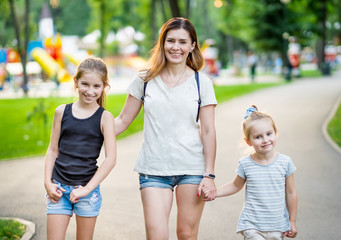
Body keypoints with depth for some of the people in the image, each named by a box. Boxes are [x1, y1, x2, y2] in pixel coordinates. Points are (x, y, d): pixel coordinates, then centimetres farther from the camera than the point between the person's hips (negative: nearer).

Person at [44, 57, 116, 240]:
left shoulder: (105, 118, -3)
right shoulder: (62, 112, 4)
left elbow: (110, 159, -7)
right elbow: (53, 150, 9)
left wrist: (88, 188, -11)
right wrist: (47, 182, 0)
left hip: (87, 187, -1)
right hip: (59, 187, 2)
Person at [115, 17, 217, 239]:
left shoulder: (202, 83, 3)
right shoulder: (145, 80, 5)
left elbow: (208, 131, 2)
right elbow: (123, 121, 9)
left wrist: (209, 175, -4)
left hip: (192, 169, 0)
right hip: (154, 170, 0)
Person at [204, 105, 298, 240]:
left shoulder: (285, 162, -3)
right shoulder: (245, 164, -4)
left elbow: (290, 193, 6)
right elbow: (235, 186, 14)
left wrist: (292, 221, 9)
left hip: (277, 228, 2)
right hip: (251, 226, -1)